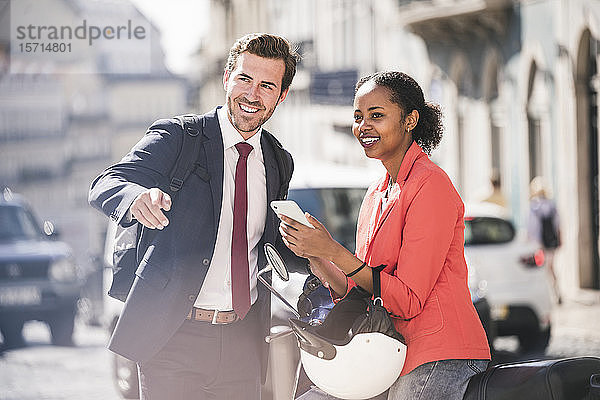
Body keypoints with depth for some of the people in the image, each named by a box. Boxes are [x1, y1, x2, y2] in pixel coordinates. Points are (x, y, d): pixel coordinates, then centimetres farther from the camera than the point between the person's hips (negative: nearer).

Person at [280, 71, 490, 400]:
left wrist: (333, 252, -20)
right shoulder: (377, 194, 16)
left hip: (441, 362, -8)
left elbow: (408, 300, -16)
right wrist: (312, 254, -2)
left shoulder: (431, 185, -11)